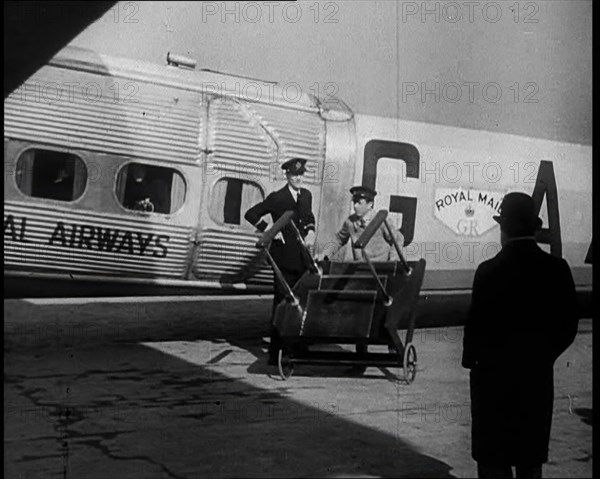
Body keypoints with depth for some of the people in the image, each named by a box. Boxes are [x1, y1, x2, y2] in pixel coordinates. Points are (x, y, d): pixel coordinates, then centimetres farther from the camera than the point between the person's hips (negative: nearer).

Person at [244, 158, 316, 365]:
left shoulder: (306, 195, 13)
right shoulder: (277, 198, -6)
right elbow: (251, 214, -4)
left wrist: (311, 231, 10)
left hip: (302, 258, 6)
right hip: (284, 258, -6)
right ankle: (275, 353, 1)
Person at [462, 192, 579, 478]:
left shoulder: (490, 271, -17)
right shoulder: (557, 269, -5)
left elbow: (477, 324, -14)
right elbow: (568, 325, 1)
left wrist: (470, 359, 4)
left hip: (494, 374, -3)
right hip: (538, 375, 4)